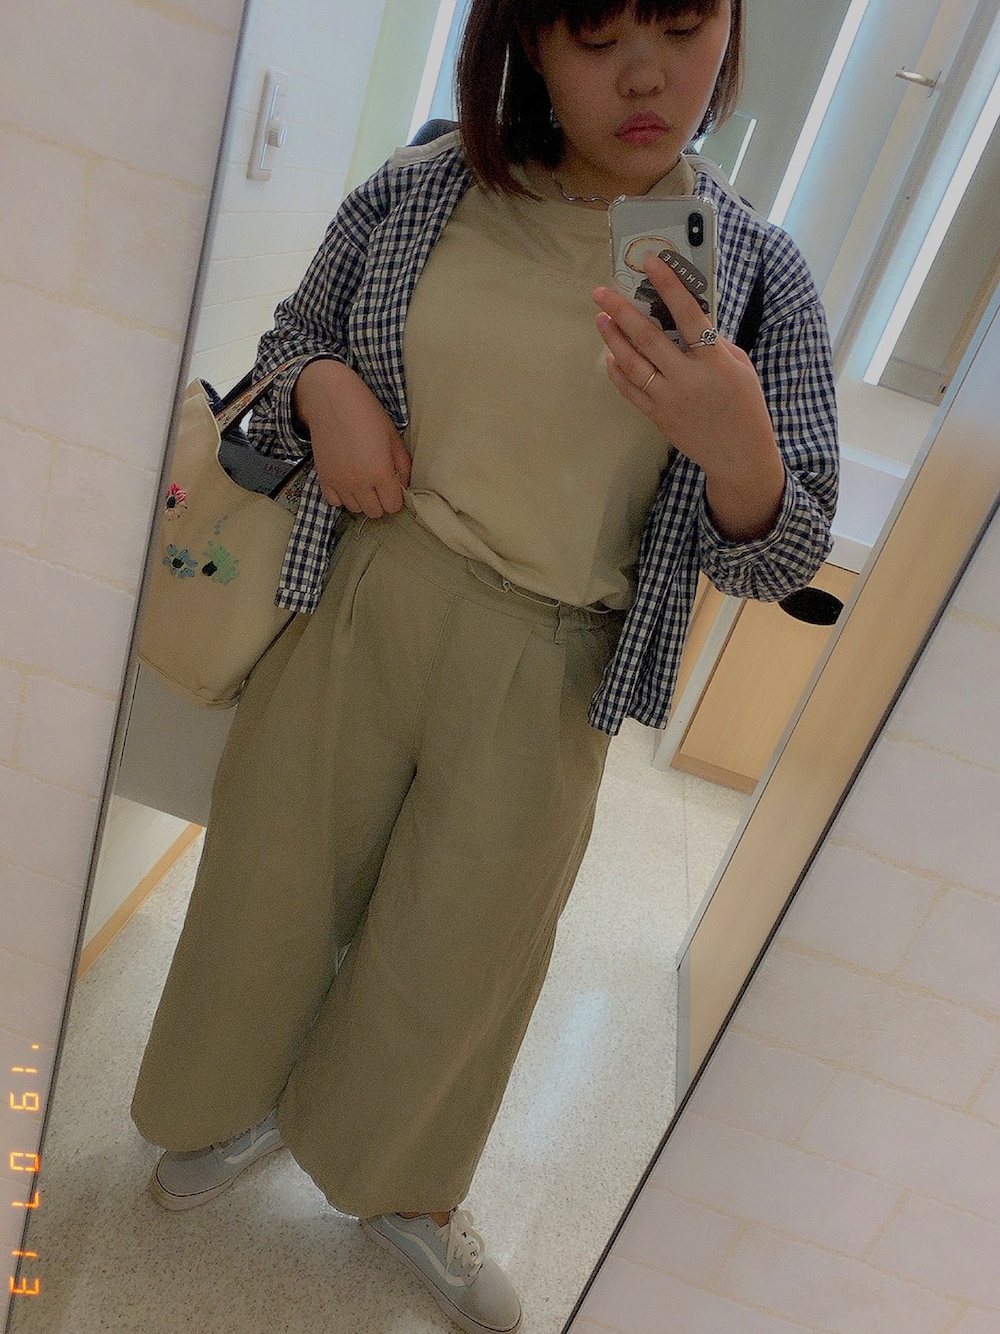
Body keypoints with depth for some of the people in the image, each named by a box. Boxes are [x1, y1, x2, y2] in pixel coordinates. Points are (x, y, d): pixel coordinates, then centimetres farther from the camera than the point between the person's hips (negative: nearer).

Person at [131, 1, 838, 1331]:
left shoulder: (755, 270, -4)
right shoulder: (416, 195, -1)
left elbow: (779, 559, -4)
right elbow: (290, 332, 14)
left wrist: (734, 447, -27)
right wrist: (325, 385, -10)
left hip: (547, 680, 0)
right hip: (354, 610, 1)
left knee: (466, 958, 17)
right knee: (277, 884, 18)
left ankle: (398, 1181, 52)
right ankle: (239, 1096, 54)